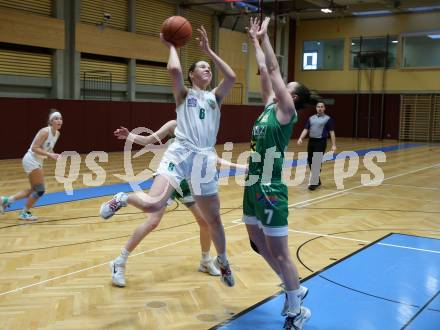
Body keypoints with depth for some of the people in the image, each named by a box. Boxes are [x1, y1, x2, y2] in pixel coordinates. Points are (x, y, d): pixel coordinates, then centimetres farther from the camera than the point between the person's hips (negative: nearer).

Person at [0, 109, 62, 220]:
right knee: (40, 190, -5)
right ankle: (24, 213, 13)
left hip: (38, 162, 9)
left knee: (35, 190, 13)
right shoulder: (45, 131, -20)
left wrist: (54, 156, 0)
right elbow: (34, 148, -24)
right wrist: (49, 155, -29)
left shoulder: (57, 133, 6)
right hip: (31, 160, -9)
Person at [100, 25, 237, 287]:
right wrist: (172, 46, 7)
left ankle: (222, 260, 37)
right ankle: (122, 198, 8)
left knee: (213, 218, 13)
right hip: (180, 153, -3)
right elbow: (174, 69, -10)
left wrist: (208, 50, 9)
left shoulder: (215, 97, 19)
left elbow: (232, 77, 1)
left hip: (205, 159, 4)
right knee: (152, 204, -26)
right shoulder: (184, 94, 11)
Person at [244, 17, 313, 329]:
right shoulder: (270, 105, 11)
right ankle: (295, 290, 35)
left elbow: (274, 69, -11)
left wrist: (265, 36, -4)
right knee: (260, 246, 18)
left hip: (270, 191, -9)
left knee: (279, 253, 0)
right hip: (253, 186, 9)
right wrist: (255, 39, 19)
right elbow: (264, 70, 17)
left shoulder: (286, 111, -9)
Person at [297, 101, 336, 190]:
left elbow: (332, 132, -3)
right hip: (311, 142, 5)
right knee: (310, 162, 8)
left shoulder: (328, 119, 1)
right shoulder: (311, 118, 13)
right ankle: (317, 180, 25)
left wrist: (333, 145, -10)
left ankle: (314, 183, -5)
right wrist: (300, 138, -8)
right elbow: (306, 130, 9)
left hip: (321, 143, -5)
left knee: (316, 163, -9)